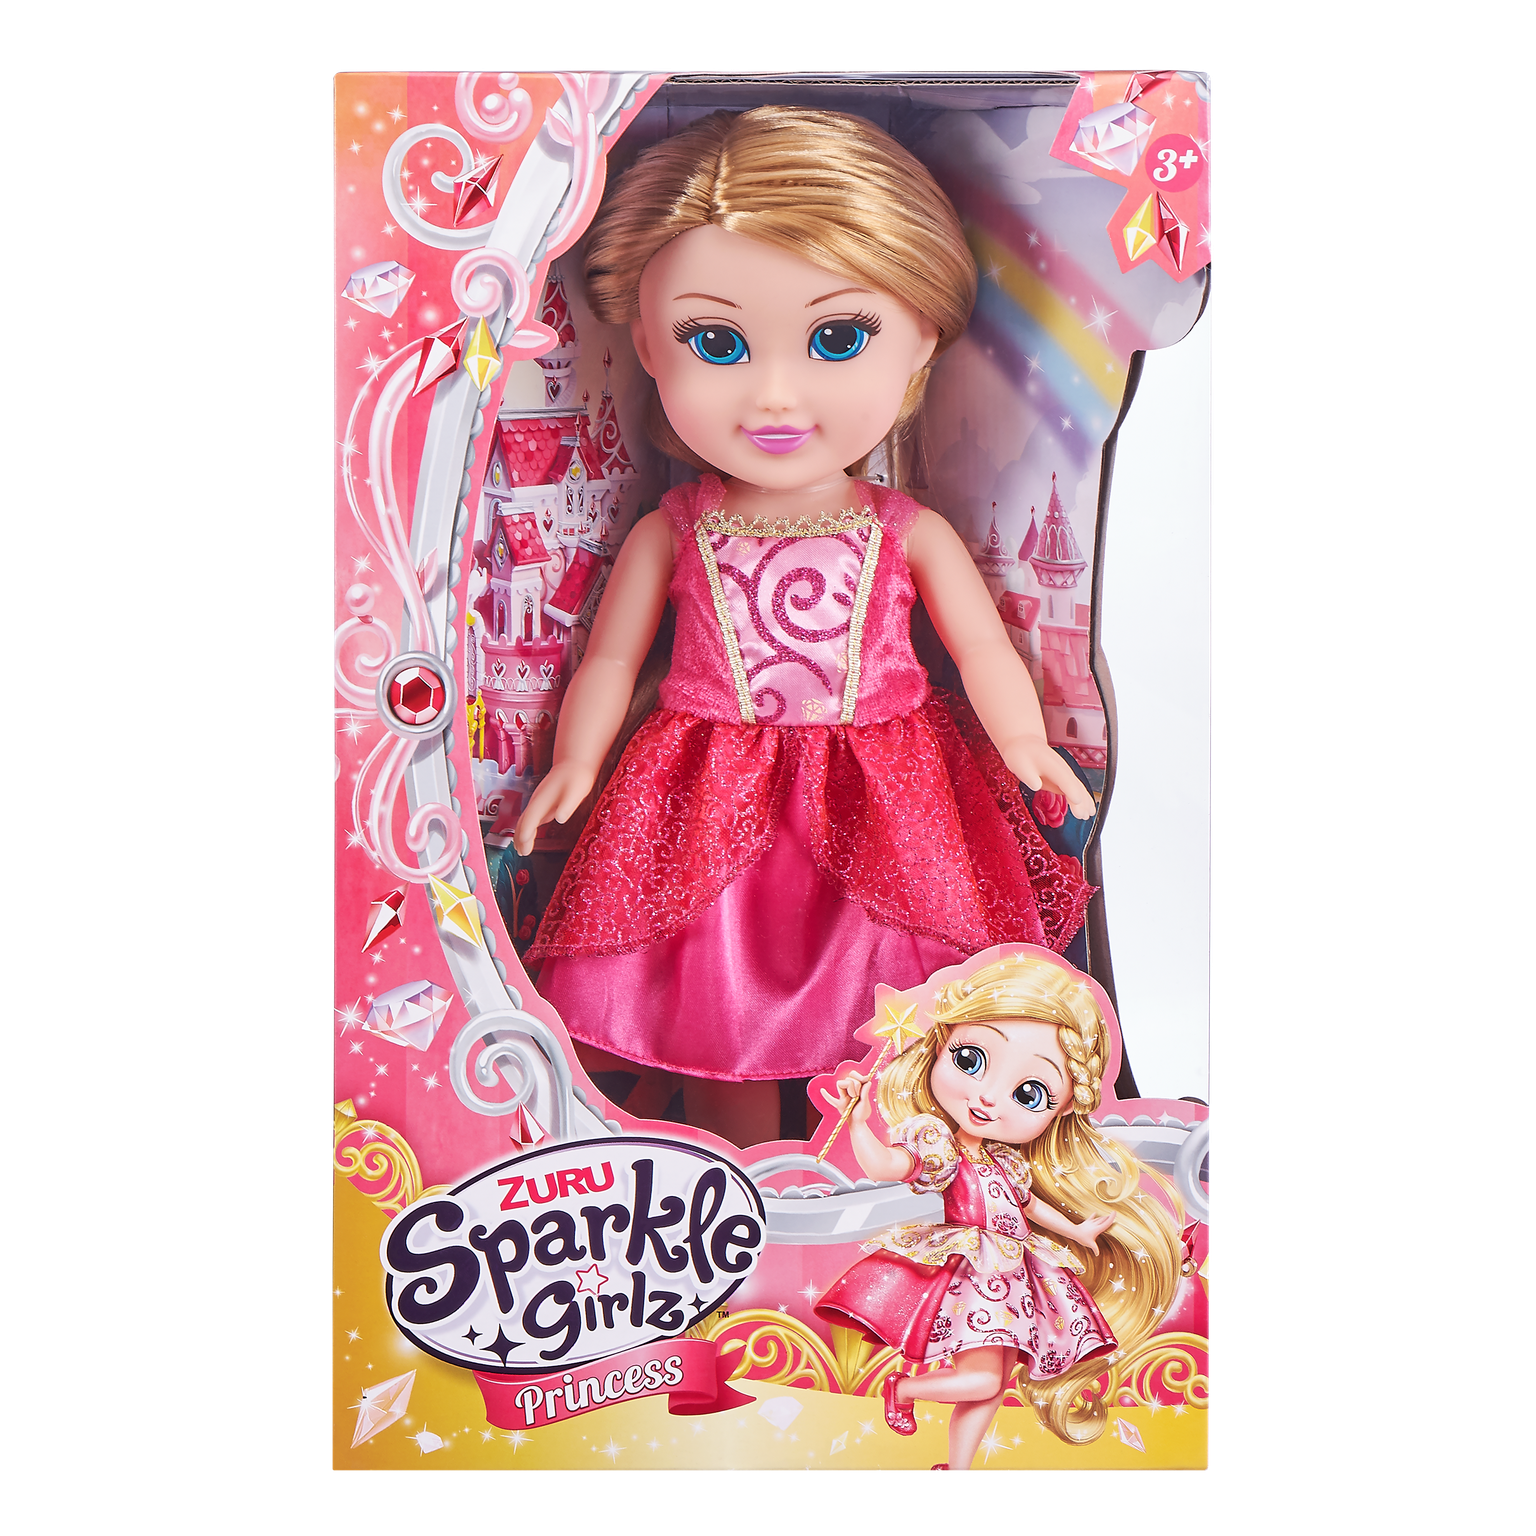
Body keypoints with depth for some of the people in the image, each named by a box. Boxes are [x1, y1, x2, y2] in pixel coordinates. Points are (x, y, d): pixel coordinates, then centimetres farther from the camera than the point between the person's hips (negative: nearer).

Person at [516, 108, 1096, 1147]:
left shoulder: (910, 535, -1)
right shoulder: (668, 534, 0)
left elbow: (985, 650, 3)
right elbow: (611, 657, 7)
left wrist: (1025, 741, -12)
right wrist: (576, 761, -5)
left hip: (880, 806, 0)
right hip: (715, 811, 0)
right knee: (719, 1026, 8)